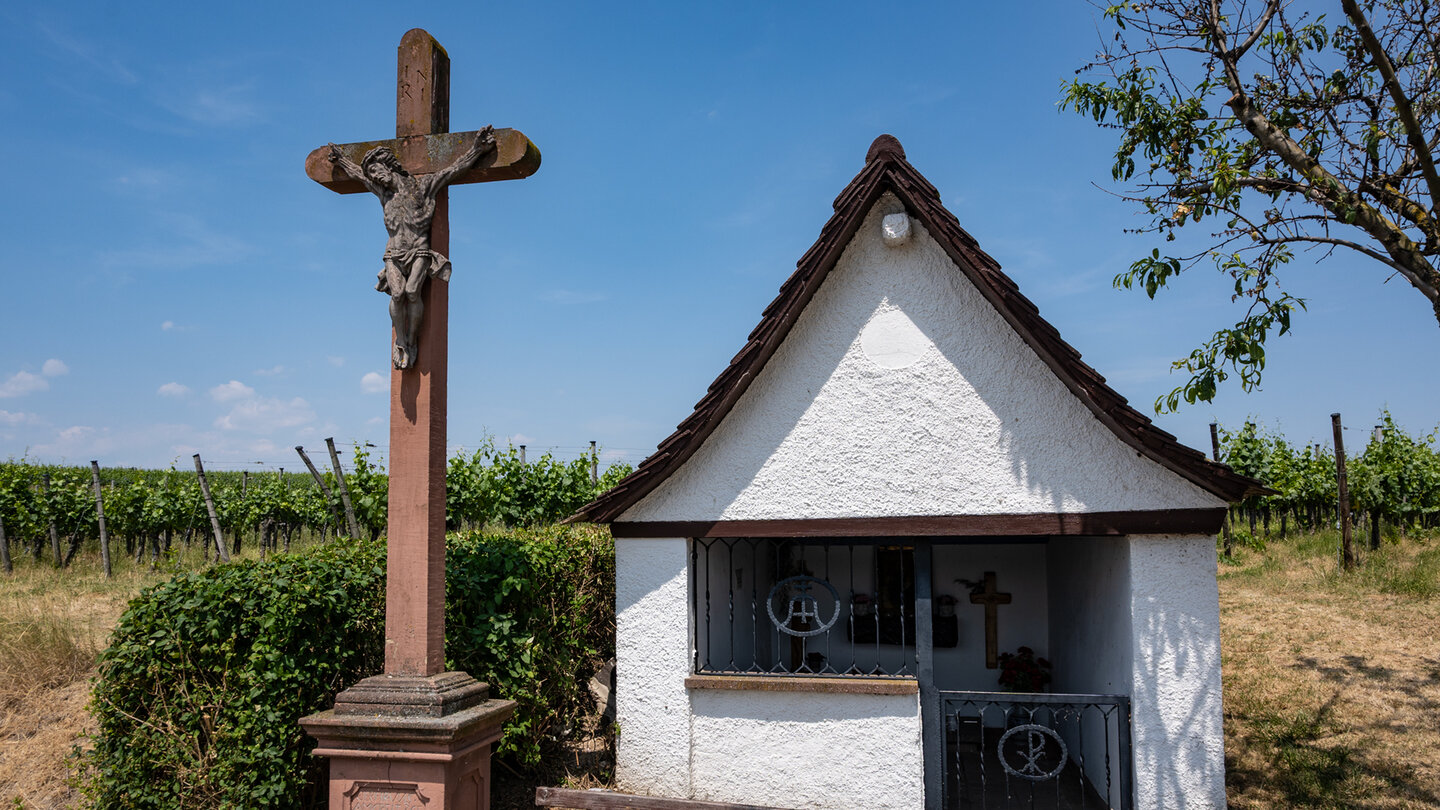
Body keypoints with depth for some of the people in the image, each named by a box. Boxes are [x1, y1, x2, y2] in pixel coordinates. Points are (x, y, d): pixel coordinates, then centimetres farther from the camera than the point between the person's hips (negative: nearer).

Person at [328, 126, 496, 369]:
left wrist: (477, 149, 2)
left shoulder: (422, 185, 4)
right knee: (397, 294, -21)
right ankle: (400, 343, -7)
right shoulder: (383, 191, 16)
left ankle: (412, 341, -9)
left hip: (419, 251, -3)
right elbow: (359, 174, 36)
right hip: (394, 253, 3)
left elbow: (455, 168, 5)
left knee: (412, 291, -24)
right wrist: (342, 161, 49)